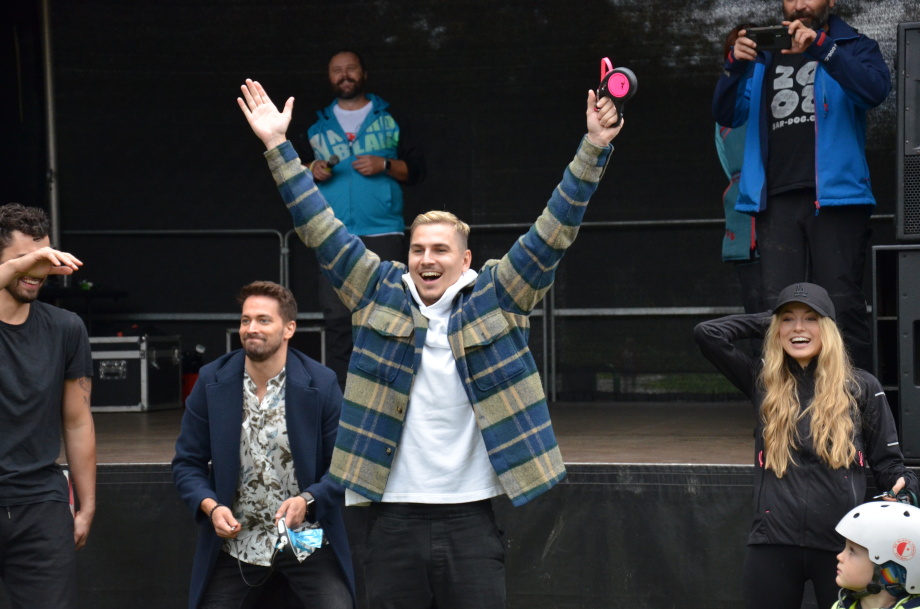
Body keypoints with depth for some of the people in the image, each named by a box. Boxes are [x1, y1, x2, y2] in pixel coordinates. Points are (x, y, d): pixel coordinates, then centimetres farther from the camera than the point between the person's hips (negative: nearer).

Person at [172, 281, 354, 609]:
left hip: (307, 541, -1)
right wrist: (210, 506, -15)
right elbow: (187, 463, 3)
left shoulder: (321, 384, -5)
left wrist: (307, 500, -20)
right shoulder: (212, 382, -1)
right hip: (234, 542, 2)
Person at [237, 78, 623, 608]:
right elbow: (322, 231, 9)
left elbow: (552, 233, -1)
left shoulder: (496, 298, 5)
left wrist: (593, 152, -9)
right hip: (394, 516, 1)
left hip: (470, 518, -1)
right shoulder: (382, 296, 8)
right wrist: (279, 148, 6)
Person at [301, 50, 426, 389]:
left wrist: (384, 165, -9)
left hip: (383, 235, -2)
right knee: (337, 317, -5)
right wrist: (312, 170, 0)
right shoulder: (318, 126, 17)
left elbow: (417, 169, 8)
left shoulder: (390, 120, 12)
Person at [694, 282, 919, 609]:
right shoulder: (763, 381, 9)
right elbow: (707, 333, 2)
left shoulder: (862, 387, 5)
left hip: (842, 544, -1)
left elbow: (887, 462, 6)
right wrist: (766, 322, 10)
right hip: (773, 545, 1)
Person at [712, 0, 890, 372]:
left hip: (834, 197, -3)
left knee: (842, 306, -9)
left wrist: (819, 47, -21)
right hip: (776, 201, 3)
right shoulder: (763, 57, 21)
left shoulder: (853, 48, 11)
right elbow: (726, 115, 12)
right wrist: (734, 66, -7)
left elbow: (876, 90, -10)